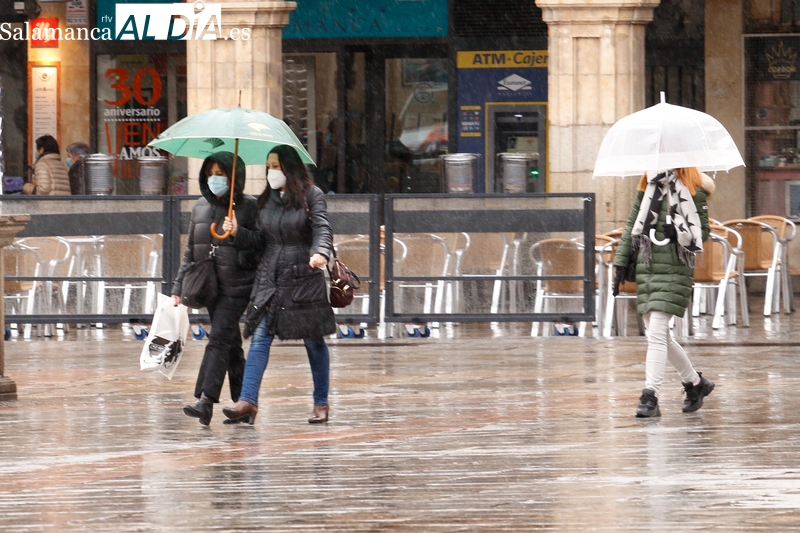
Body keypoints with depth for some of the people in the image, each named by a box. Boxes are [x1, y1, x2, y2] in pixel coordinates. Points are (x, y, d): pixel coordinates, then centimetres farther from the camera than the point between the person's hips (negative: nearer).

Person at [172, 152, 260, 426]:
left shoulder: (249, 207, -5)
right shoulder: (200, 207, 12)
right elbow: (190, 251, 16)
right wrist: (178, 287, 13)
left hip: (236, 287, -6)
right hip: (209, 287, 6)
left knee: (219, 340, -14)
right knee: (231, 344, 11)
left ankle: (205, 401, -20)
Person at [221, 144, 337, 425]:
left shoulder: (311, 195, -3)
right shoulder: (266, 201, 12)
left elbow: (323, 229, -15)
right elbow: (261, 241, 14)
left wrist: (320, 253, -34)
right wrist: (238, 232, -3)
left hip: (305, 279, -4)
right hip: (269, 278, 4)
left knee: (313, 342, 4)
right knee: (259, 338, -7)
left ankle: (321, 403, 15)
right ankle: (248, 401, -15)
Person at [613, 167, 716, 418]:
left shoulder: (692, 189, -2)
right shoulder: (647, 186, 13)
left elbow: (703, 231, 2)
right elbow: (632, 226, 15)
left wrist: (680, 233, -18)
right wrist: (621, 263, 11)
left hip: (674, 269, -6)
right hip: (646, 267, 6)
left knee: (656, 334, -14)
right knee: (659, 336, 11)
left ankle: (650, 397, -15)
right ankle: (695, 383, 29)